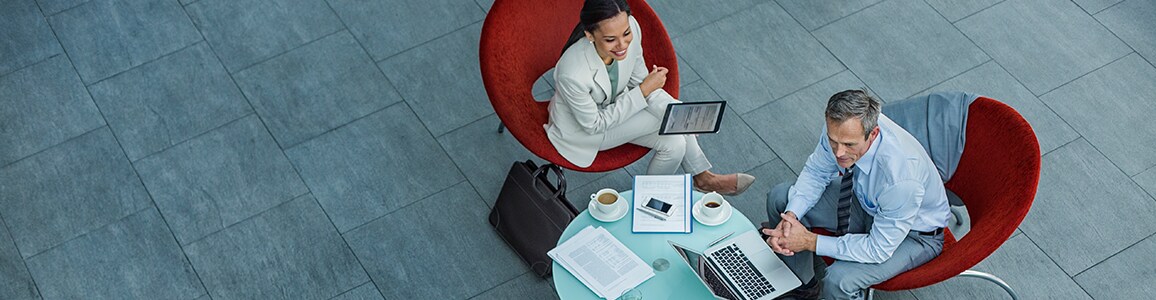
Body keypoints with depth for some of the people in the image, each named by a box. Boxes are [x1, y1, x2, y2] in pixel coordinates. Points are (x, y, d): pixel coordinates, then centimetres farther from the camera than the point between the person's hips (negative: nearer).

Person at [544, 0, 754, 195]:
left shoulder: (630, 28, -26)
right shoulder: (573, 74, -40)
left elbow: (638, 79, -7)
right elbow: (594, 125, -23)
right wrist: (644, 90, -25)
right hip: (582, 128, -5)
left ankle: (701, 177, 15)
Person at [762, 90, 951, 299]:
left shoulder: (901, 177, -42)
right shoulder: (839, 128, -25)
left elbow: (879, 249, -31)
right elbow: (816, 172, -5)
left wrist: (810, 242, -29)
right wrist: (790, 216, -23)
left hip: (915, 233, -6)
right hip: (866, 201, 7)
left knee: (839, 280, -29)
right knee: (780, 198, -1)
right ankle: (804, 283, 18)